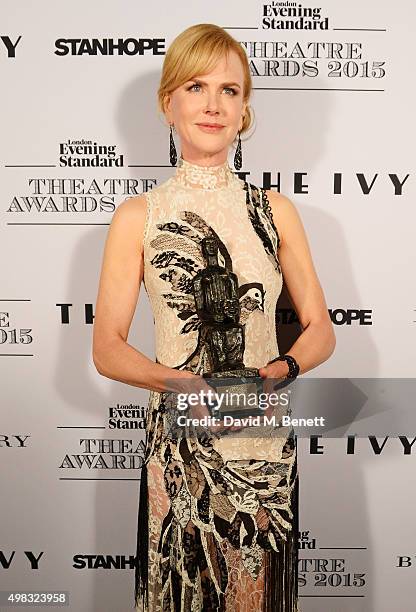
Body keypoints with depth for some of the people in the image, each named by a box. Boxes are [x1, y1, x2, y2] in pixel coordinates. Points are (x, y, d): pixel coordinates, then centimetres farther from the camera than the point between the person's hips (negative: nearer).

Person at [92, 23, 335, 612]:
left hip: (267, 444, 2)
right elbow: (107, 348, -2)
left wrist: (281, 369, -13)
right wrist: (175, 380, -19)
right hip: (180, 446, -1)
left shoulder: (276, 209, 3)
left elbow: (320, 329, 6)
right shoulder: (138, 215, -2)